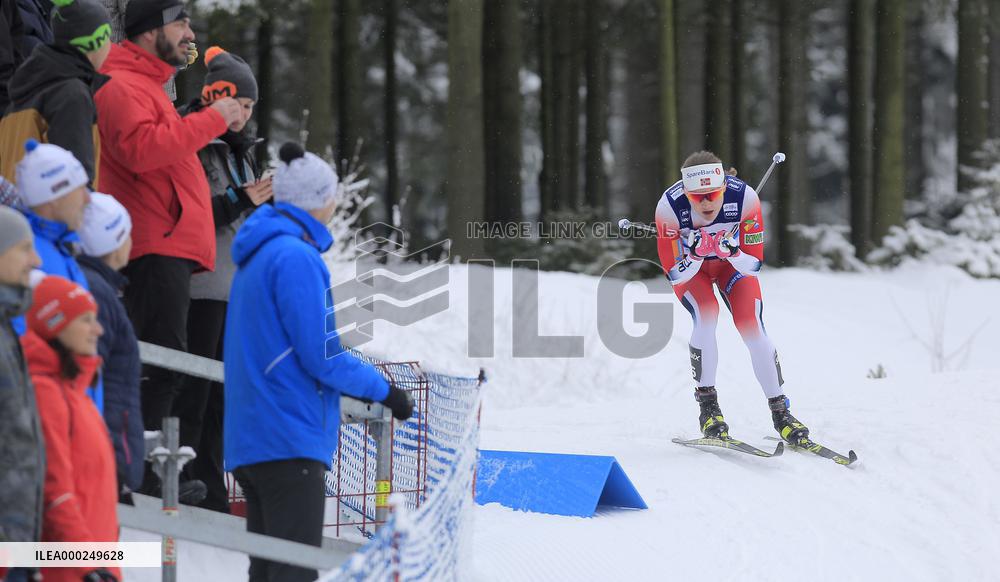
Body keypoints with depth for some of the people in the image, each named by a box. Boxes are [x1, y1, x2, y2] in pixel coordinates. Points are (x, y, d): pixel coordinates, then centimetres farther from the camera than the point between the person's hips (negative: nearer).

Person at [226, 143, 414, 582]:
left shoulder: (259, 254, 17)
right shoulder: (297, 257, -13)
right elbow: (321, 356, -16)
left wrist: (365, 384, 19)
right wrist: (384, 390, -3)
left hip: (251, 438, 10)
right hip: (289, 438, -10)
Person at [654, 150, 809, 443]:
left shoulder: (744, 197, -34)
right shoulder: (669, 207, -35)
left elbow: (754, 266, -25)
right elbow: (674, 274, -26)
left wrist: (732, 252, -45)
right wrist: (695, 254, -45)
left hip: (733, 262, 1)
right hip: (688, 265, -1)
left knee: (752, 326, -18)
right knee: (706, 312, -28)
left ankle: (779, 410, -5)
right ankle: (708, 405, -16)